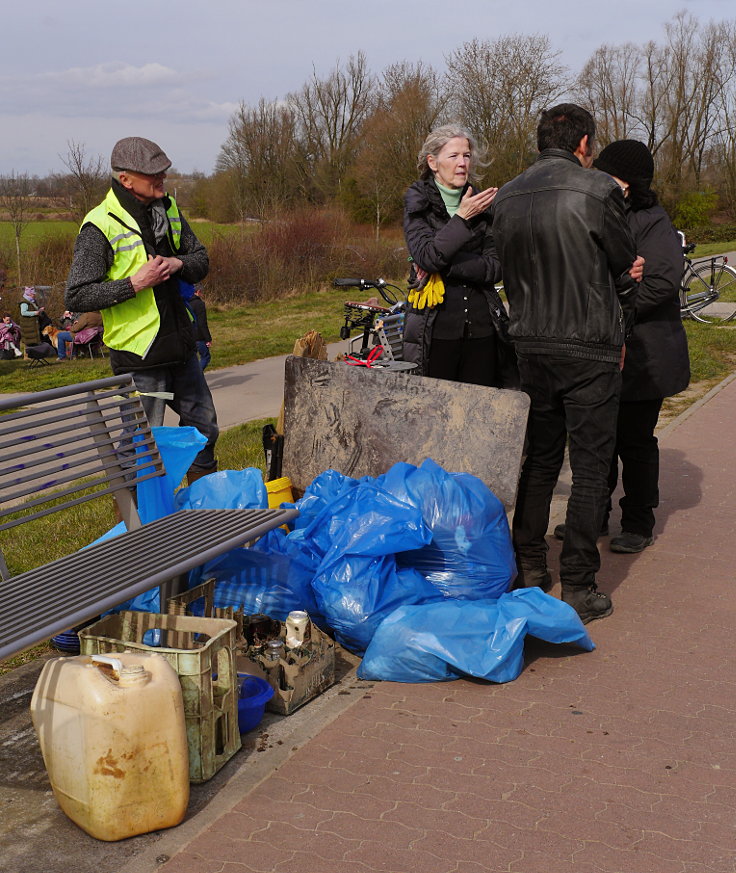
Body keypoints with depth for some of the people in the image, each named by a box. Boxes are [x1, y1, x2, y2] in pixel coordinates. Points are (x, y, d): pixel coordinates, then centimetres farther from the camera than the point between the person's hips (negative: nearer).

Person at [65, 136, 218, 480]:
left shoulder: (168, 209, 6)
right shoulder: (101, 226, -16)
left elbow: (201, 258, 14)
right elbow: (76, 297, -17)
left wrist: (179, 264, -9)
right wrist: (134, 284, -25)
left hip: (182, 347, 8)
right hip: (139, 357, -8)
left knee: (204, 429, 21)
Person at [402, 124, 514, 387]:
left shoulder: (481, 204, 9)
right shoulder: (417, 203, 2)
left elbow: (494, 268, -1)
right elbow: (426, 257, -14)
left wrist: (444, 266, -12)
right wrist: (462, 217, -19)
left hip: (481, 328, 3)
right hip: (435, 329, -3)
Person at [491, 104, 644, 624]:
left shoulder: (507, 197, 6)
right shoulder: (598, 191, -11)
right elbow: (627, 269, 0)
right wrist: (616, 332, 15)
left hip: (532, 345, 6)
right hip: (591, 350, -6)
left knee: (539, 459, 16)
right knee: (591, 467, 2)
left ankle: (529, 568, 23)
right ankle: (578, 588, 5)